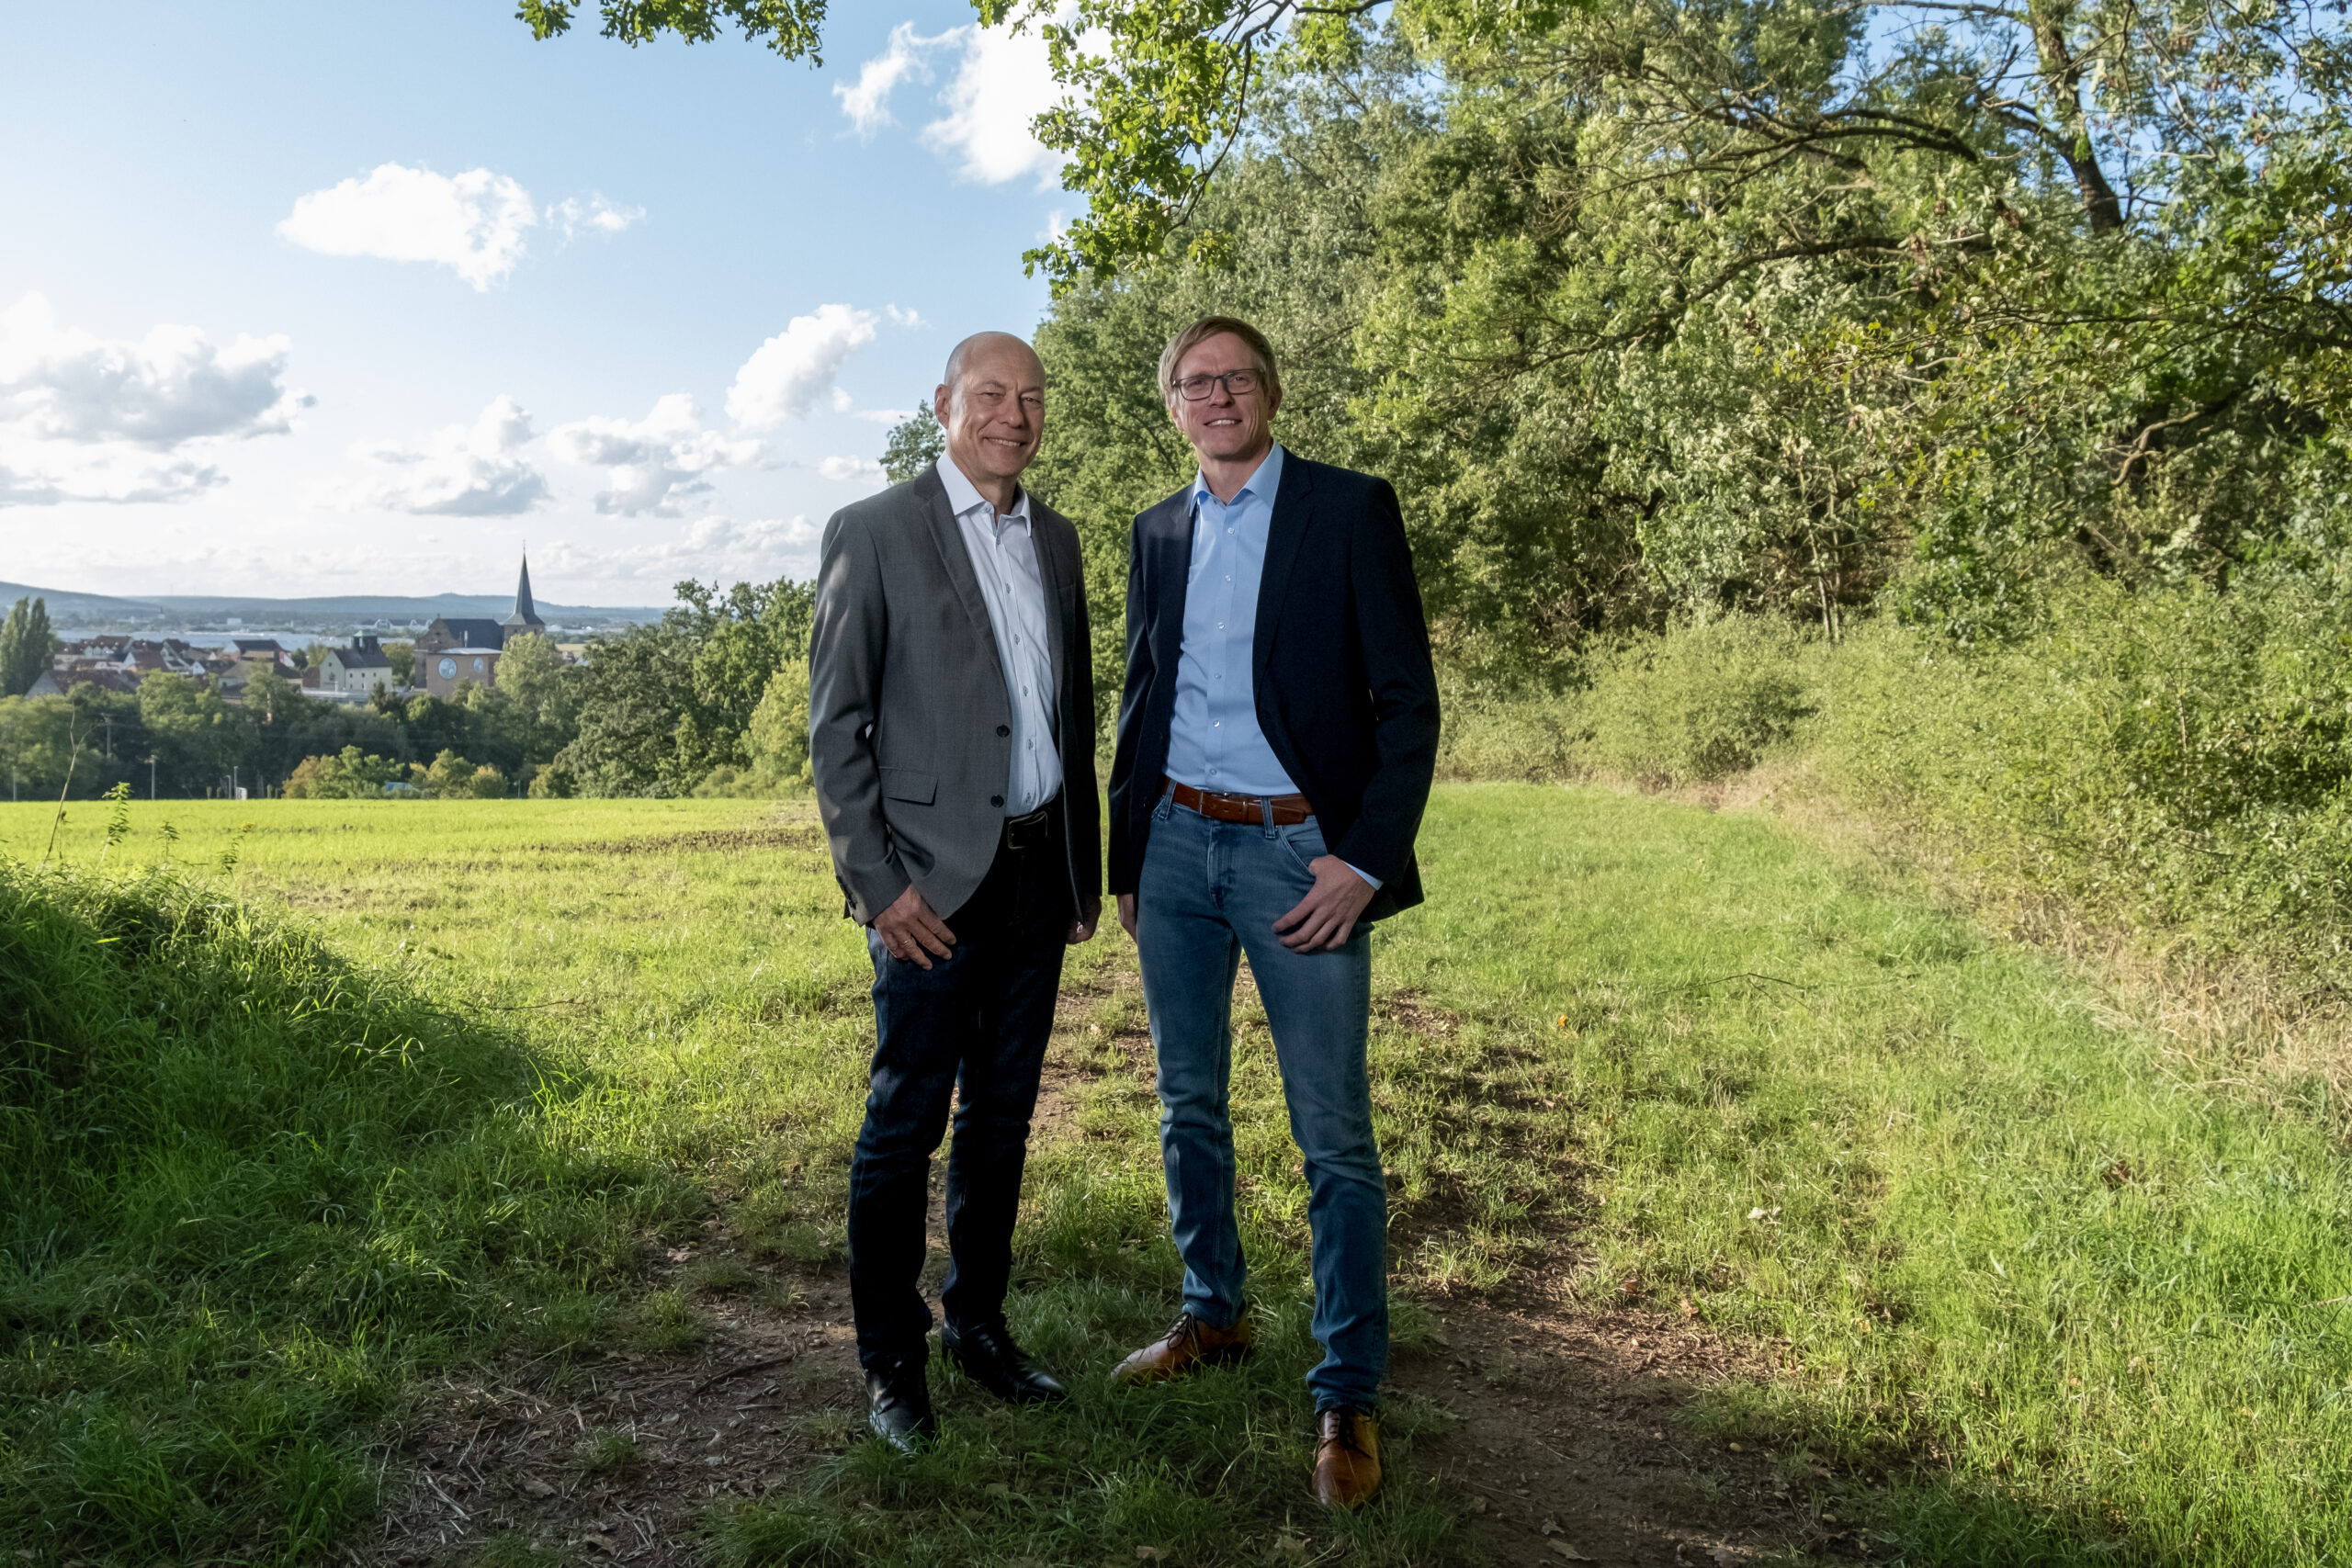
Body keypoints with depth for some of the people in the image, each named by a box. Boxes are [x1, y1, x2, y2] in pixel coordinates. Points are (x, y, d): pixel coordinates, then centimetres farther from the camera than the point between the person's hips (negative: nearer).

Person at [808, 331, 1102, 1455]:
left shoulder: (1056, 540, 13)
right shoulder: (875, 533, -4)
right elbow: (835, 726, -7)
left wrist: (1084, 869, 14)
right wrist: (878, 884, -13)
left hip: (1037, 874, 6)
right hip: (934, 884, -5)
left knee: (1002, 1117, 15)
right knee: (905, 1124, 2)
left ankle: (978, 1324, 30)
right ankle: (890, 1361, 18)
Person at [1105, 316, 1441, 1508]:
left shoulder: (1349, 510, -3)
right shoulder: (1158, 532, 12)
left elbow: (1407, 701, -7)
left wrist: (1365, 859, -15)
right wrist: (1126, 858, 17)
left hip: (1299, 850, -5)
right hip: (1176, 842, 5)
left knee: (1333, 1137, 0)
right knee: (1189, 1104, 16)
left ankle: (1348, 1394, 13)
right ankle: (1212, 1316, 35)